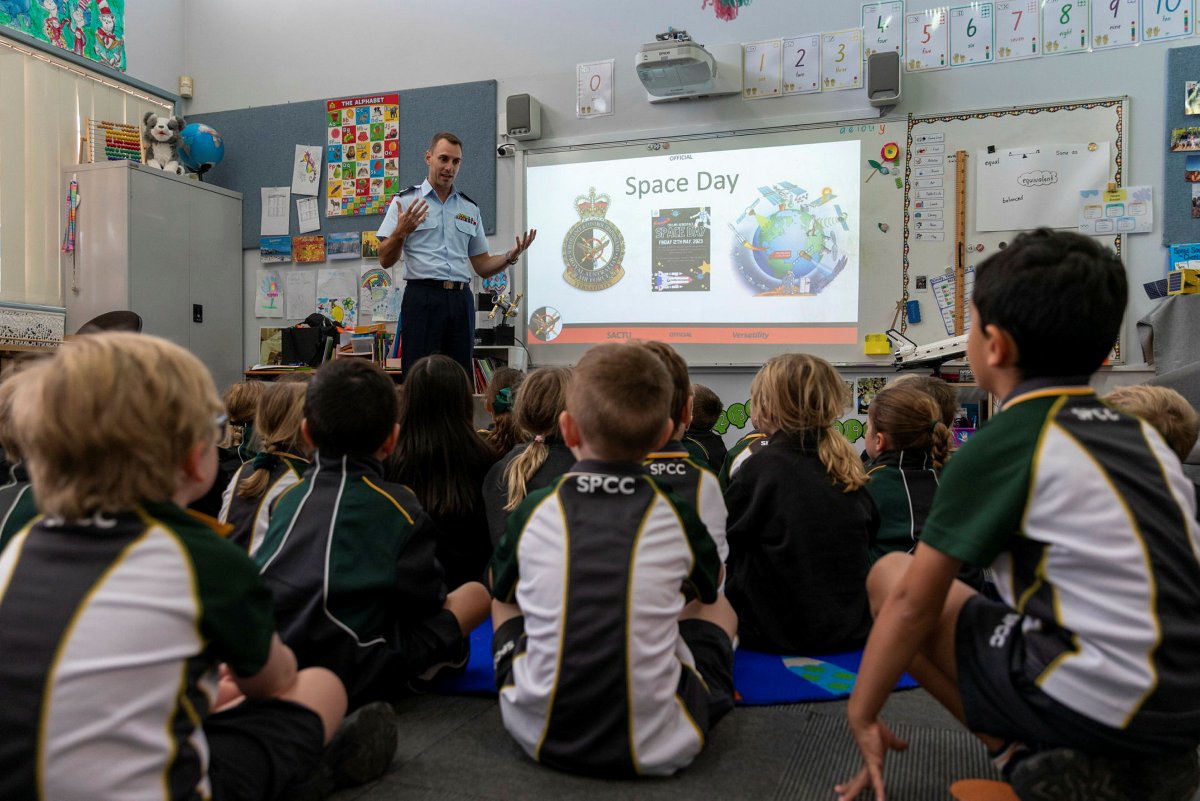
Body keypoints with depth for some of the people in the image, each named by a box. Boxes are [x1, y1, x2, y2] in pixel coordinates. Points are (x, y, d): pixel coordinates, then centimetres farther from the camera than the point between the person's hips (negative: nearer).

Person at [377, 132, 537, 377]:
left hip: (461, 300, 4)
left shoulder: (470, 209, 17)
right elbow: (385, 260, 0)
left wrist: (511, 256, -2)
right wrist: (401, 231, -19)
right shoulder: (405, 201, 4)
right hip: (423, 298, -4)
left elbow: (482, 267, 17)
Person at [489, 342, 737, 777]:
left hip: (538, 736, 1)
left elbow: (502, 591, 12)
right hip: (655, 748, -1)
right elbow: (707, 588, 13)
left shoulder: (533, 512, -9)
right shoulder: (676, 517, -9)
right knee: (718, 607, 21)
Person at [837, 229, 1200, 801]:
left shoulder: (1000, 446, -11)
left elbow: (913, 602, -8)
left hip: (1096, 704, -7)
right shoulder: (1142, 433, 9)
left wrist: (862, 714, 4)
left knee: (890, 575, 3)